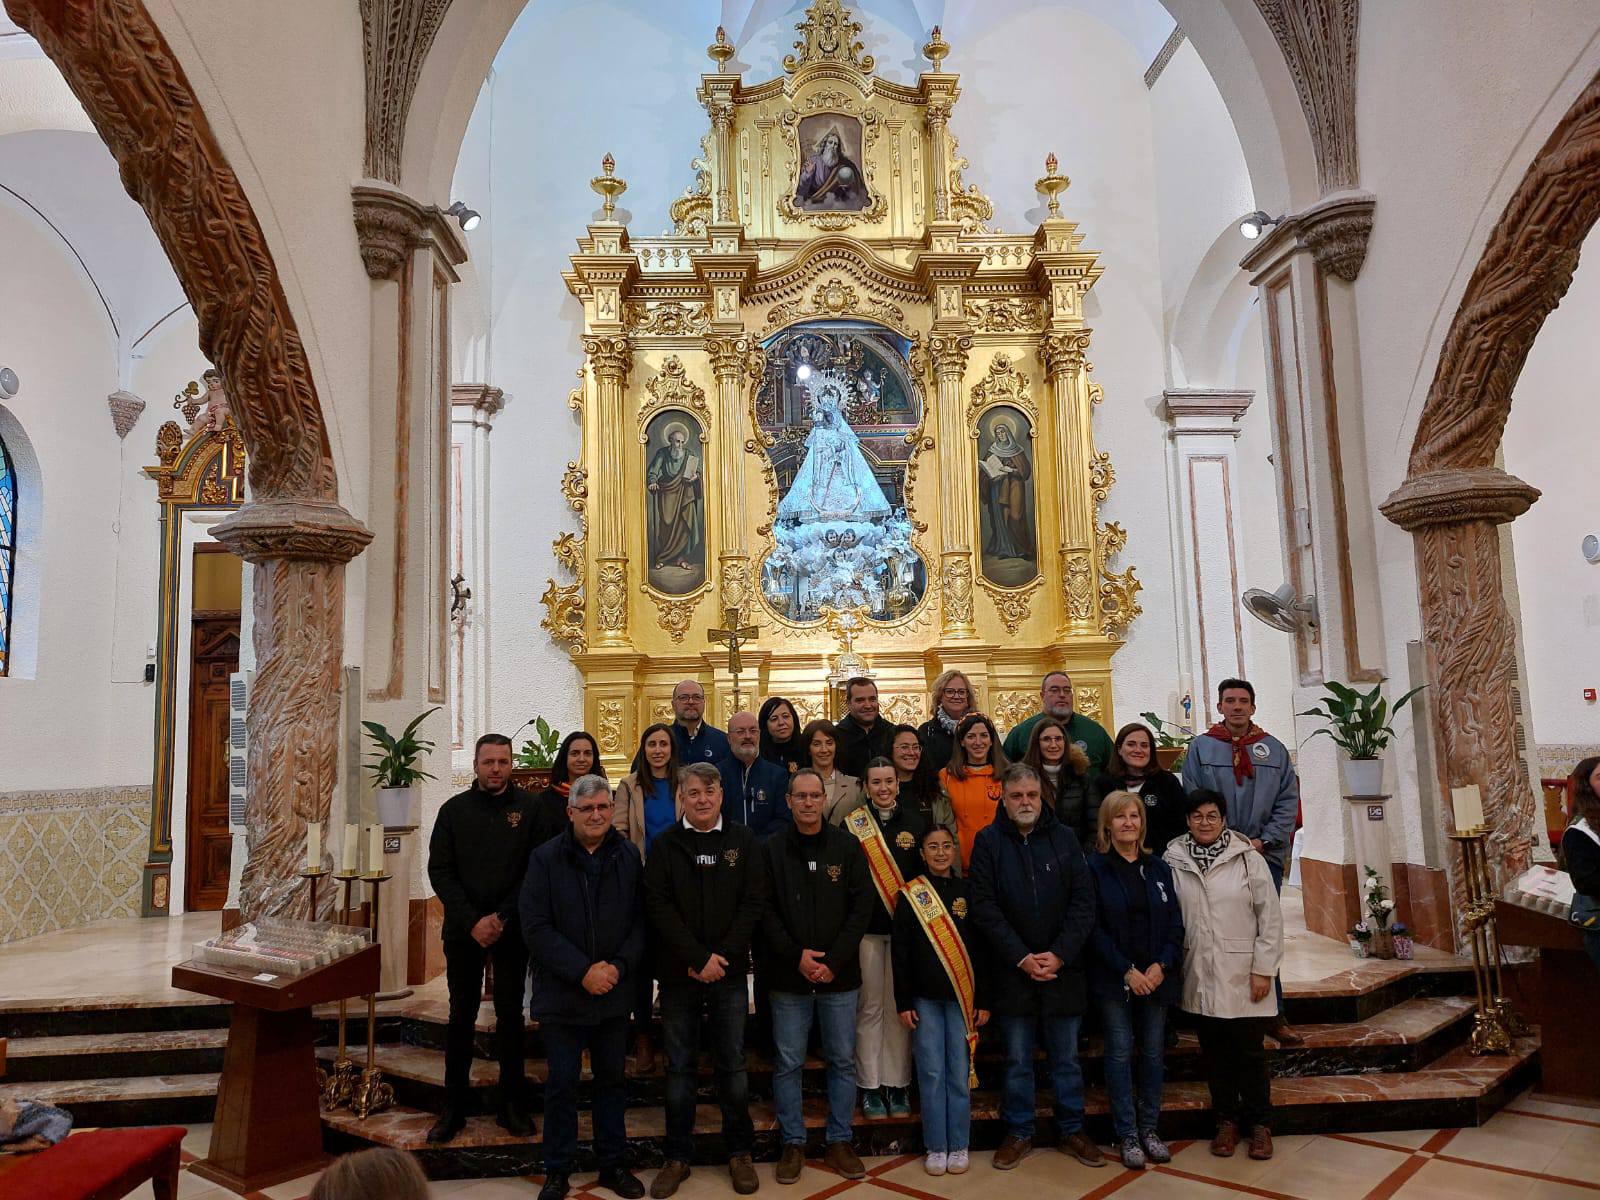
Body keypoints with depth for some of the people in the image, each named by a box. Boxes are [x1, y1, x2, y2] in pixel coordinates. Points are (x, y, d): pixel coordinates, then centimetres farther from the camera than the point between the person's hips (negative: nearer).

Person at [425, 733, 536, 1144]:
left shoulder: (529, 808, -2)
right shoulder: (454, 810, 4)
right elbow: (440, 872, 0)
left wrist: (501, 917, -13)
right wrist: (473, 921, -10)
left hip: (511, 930, -1)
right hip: (463, 931, 1)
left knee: (510, 1015, 6)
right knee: (461, 1017, 7)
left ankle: (512, 1104, 17)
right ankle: (454, 1107, 18)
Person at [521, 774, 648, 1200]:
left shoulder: (629, 856, 0)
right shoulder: (546, 858, -6)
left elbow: (640, 921, 1)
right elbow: (536, 927, -11)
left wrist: (619, 967, -14)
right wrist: (582, 970, -17)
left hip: (615, 991, 2)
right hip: (562, 993, -2)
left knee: (612, 1079, 13)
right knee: (562, 1082, 7)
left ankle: (613, 1164, 28)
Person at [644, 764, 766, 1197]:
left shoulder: (744, 841, 1)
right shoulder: (665, 845, 0)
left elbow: (754, 902, -3)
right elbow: (658, 906, -7)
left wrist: (723, 956, -12)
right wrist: (699, 958, -14)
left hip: (729, 971, 0)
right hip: (678, 972, 0)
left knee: (732, 1064, 9)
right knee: (679, 1067, 9)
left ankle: (739, 1151, 25)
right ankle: (677, 1156, 22)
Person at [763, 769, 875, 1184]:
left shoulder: (848, 846, 1)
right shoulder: (771, 848, -1)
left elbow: (862, 906, -2)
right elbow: (766, 910, -3)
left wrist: (834, 960, -10)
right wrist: (796, 956, -13)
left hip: (839, 975, 1)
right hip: (788, 976, -1)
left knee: (843, 1060, 10)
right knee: (788, 1063, 7)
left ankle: (839, 1142, 24)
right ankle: (793, 1144, 22)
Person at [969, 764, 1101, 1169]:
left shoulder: (1065, 838, 1)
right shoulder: (988, 841, -3)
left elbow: (1084, 901, -2)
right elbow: (984, 907, -7)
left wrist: (1059, 954, -12)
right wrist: (1021, 957, -14)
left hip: (1063, 969, 1)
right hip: (1011, 971, -1)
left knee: (1066, 1057, 13)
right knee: (1017, 1060, 10)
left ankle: (1071, 1131, 29)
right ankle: (1018, 1133, 25)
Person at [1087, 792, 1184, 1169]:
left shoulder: (1158, 868, 7)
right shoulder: (1095, 868, -5)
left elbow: (1175, 923, 6)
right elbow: (1094, 928, -8)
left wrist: (1162, 965, -8)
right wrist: (1126, 971, -14)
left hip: (1156, 977, 3)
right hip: (1113, 979, -3)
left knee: (1153, 1050, 9)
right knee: (1120, 1052, 1)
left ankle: (1149, 1128, 22)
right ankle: (1127, 1135, 12)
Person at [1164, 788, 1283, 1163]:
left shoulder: (1248, 858, -6)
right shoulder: (1173, 861, -1)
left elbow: (1270, 918, -4)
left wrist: (1263, 969, -7)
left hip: (1242, 975, -2)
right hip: (1199, 977, 2)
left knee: (1250, 1051, 6)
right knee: (1214, 1052, 12)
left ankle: (1259, 1124, 25)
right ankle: (1226, 1120, 28)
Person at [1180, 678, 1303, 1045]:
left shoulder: (1274, 749, 9)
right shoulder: (1201, 748, 3)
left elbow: (1288, 801, 4)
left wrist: (1264, 841, -7)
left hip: (1265, 854, 2)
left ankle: (1273, 1015, 13)